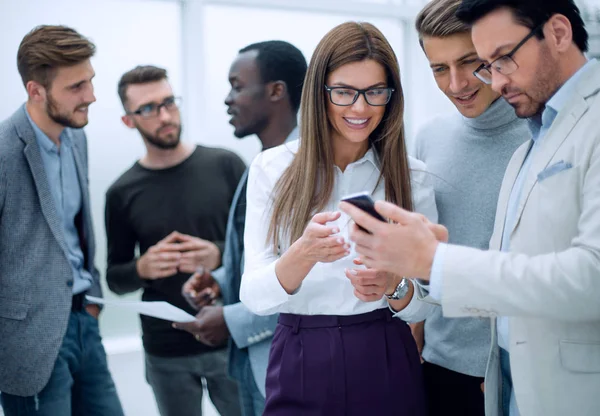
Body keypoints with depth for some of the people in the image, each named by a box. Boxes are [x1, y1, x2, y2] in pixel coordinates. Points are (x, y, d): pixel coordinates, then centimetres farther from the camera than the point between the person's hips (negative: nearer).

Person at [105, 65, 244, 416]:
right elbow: (115, 278, 8)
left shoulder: (225, 165, -2)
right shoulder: (122, 193, 1)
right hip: (166, 353, 1)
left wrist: (221, 255, -18)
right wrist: (142, 268, -14)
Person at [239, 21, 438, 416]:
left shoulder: (412, 176, -1)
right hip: (299, 365, 0)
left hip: (385, 364, 1)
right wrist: (304, 254, -28)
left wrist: (393, 286, -22)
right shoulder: (272, 168, -3)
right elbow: (255, 297, -9)